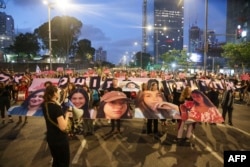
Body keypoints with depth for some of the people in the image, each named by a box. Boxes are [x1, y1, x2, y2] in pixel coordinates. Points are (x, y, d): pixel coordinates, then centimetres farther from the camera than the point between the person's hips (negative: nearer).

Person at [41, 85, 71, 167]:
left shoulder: (45, 105, 0)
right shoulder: (56, 107, -25)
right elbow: (63, 127, -28)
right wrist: (67, 115, -15)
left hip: (50, 138, 8)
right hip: (60, 139, -8)